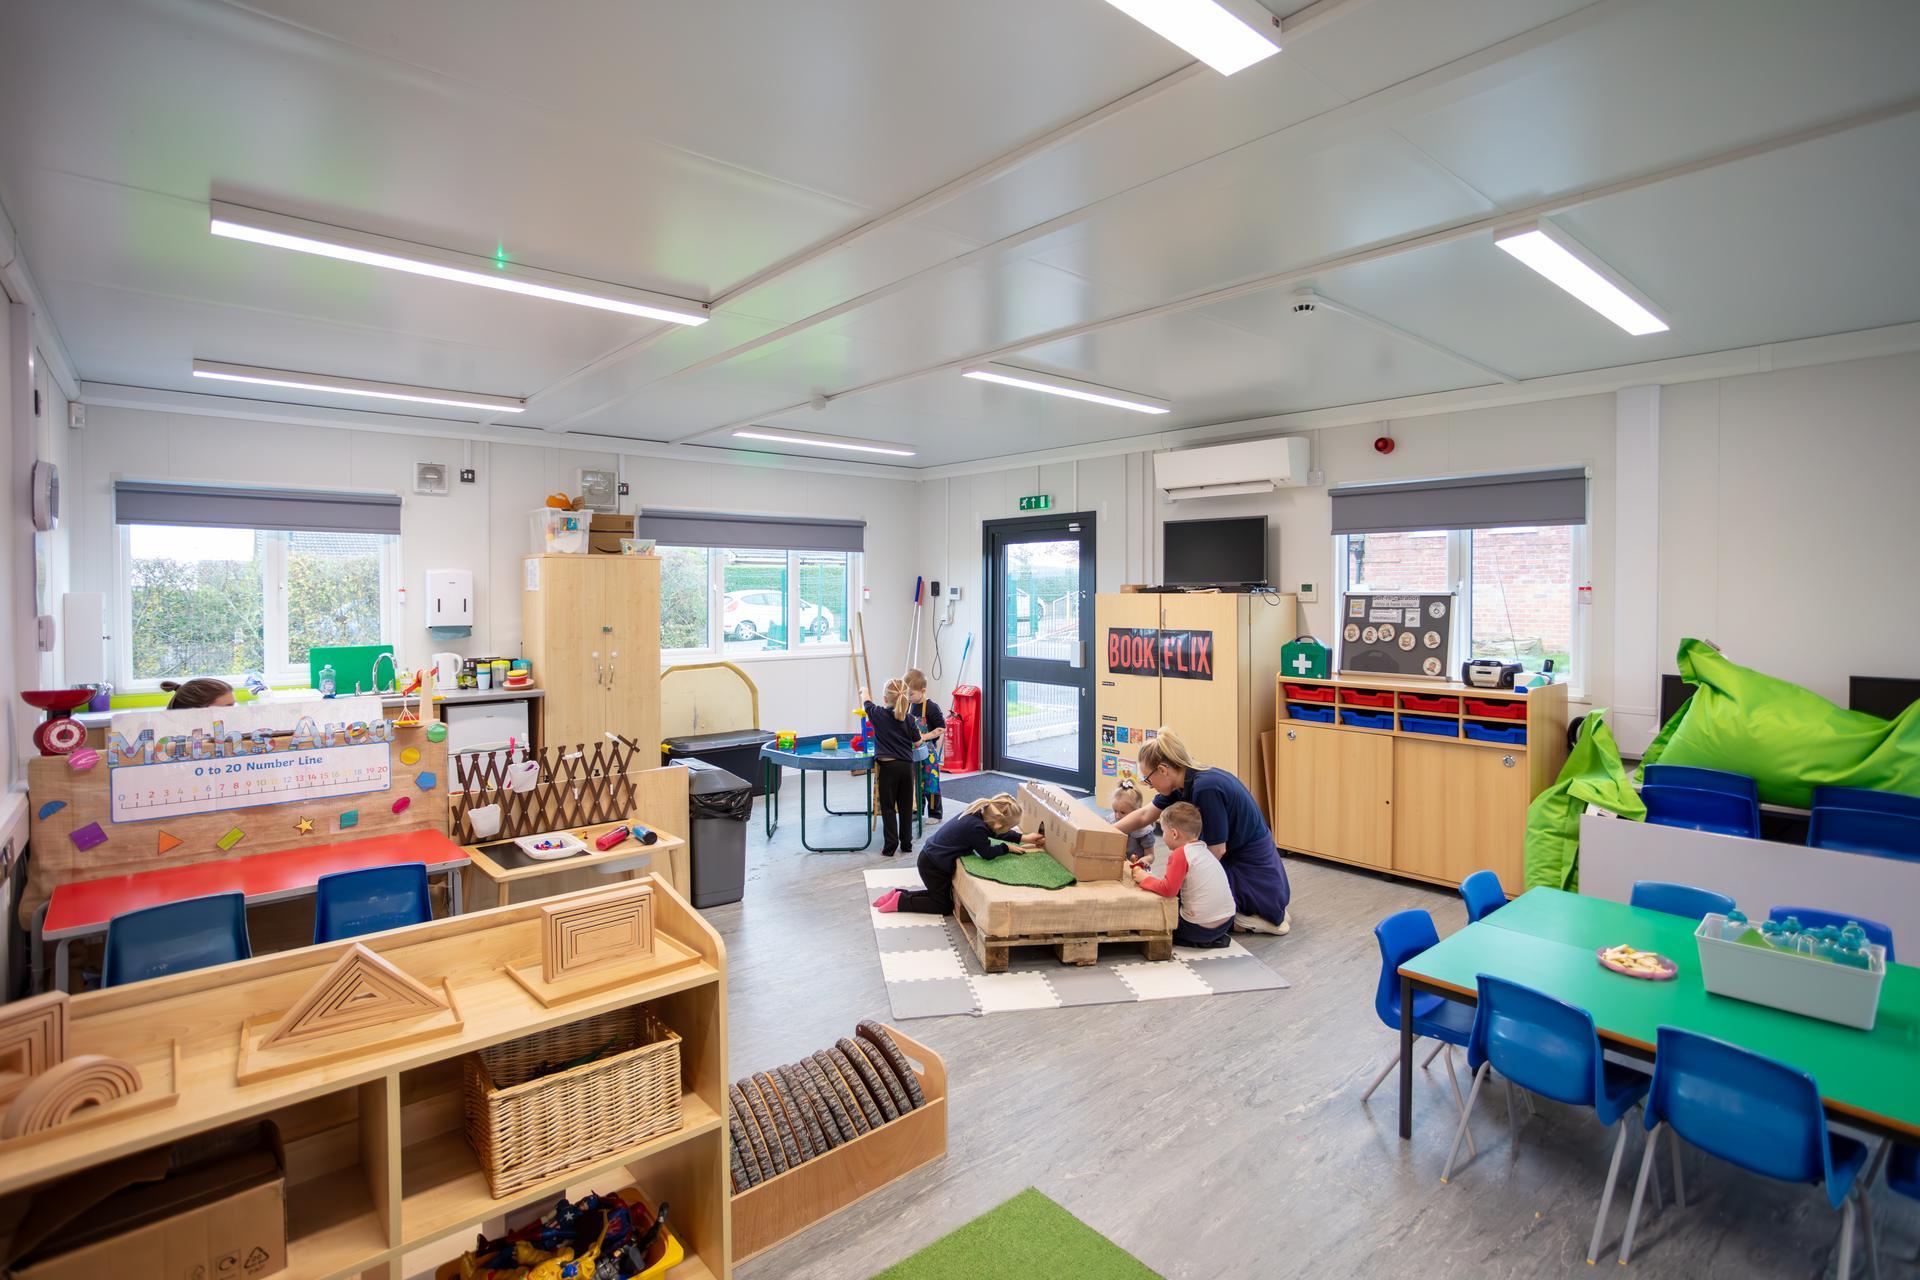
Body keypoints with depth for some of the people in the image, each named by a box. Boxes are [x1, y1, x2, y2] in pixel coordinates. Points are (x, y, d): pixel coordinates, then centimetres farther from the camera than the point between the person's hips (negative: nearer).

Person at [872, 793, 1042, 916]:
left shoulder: (980, 811, -5)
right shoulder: (975, 827, -32)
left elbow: (996, 832, 11)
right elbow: (988, 853, -19)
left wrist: (1023, 838, 9)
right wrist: (1007, 847, -4)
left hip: (932, 859, 9)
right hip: (933, 865, -9)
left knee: (941, 894, 25)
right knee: (945, 906, 8)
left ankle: (899, 894, 20)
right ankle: (900, 901, 6)